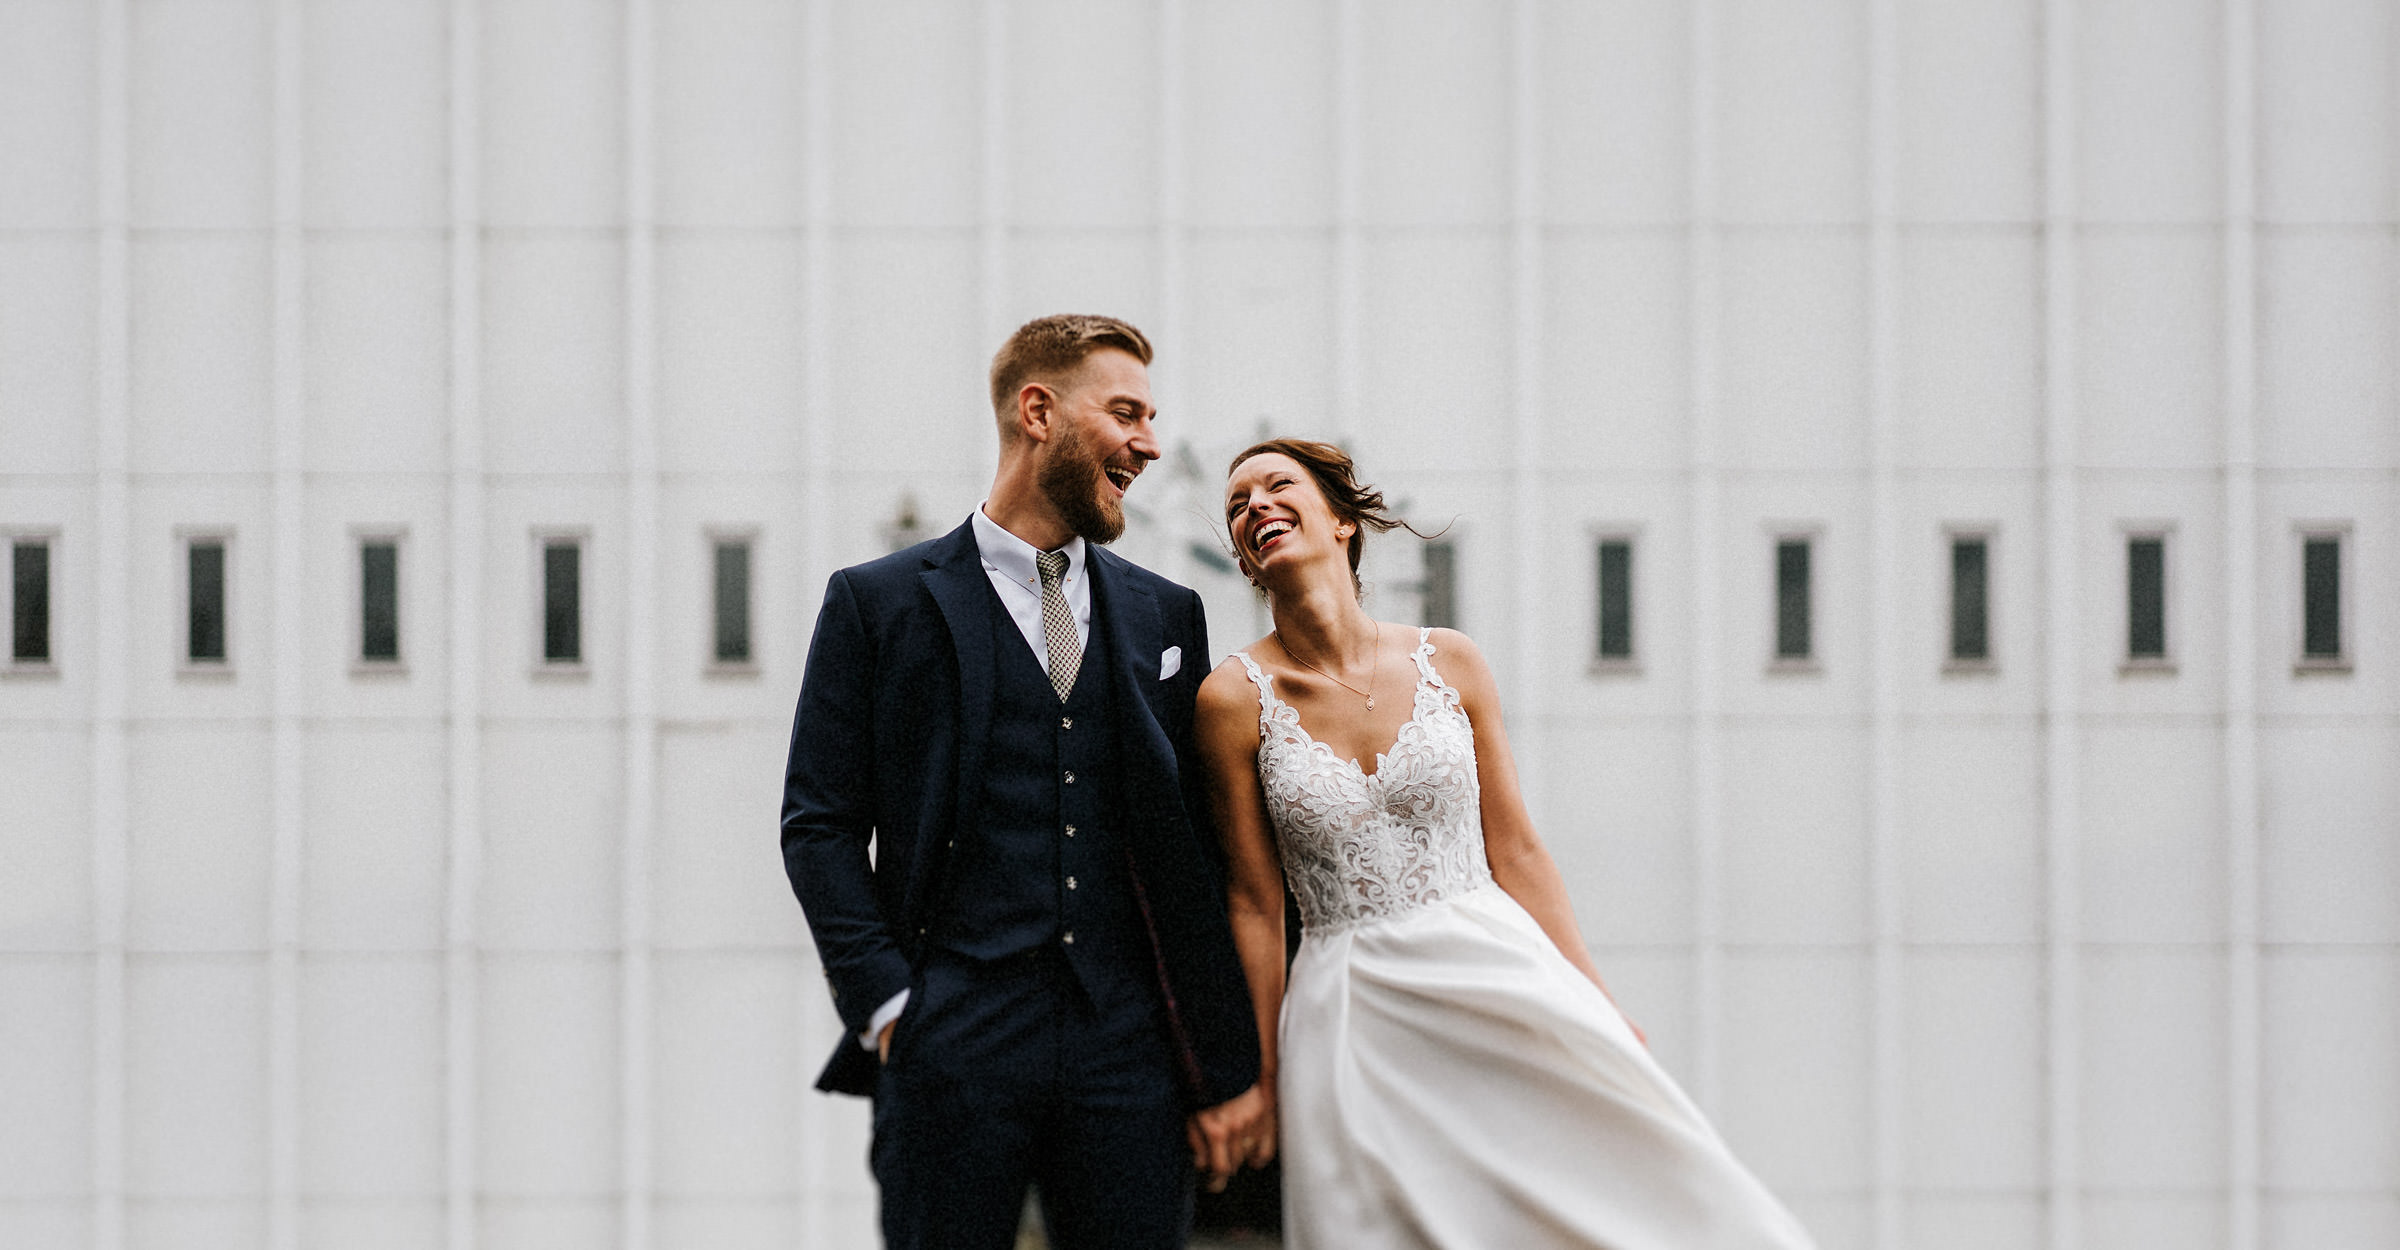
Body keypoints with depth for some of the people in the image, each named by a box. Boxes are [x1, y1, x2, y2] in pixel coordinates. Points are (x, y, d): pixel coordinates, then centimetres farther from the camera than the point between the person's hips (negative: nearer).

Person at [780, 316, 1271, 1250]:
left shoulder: (1165, 616, 16)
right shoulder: (880, 604, 6)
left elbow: (1199, 854, 13)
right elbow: (819, 825, 2)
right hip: (953, 1050, -3)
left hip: (1127, 1053, 3)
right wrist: (886, 1002, -9)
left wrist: (1226, 1066, 8)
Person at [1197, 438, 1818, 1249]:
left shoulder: (1449, 663, 4)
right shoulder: (1237, 697, -2)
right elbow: (1255, 902, 1)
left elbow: (1516, 852, 8)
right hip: (1348, 1022, -1)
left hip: (1498, 981, 2)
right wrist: (1265, 1076, 1)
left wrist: (1597, 1009, 5)